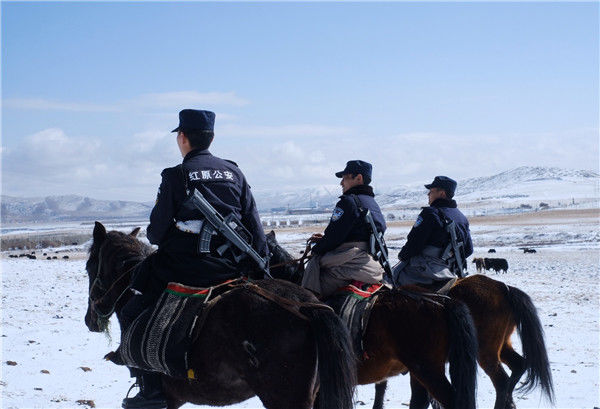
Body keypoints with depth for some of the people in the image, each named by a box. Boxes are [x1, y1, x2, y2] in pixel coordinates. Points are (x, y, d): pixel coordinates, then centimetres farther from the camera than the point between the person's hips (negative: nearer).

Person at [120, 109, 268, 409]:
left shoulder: (176, 176, -6)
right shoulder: (234, 173, 9)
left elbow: (157, 231, -3)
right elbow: (254, 226, 9)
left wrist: (156, 238, 20)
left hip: (187, 266, -6)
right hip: (232, 267, 6)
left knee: (133, 316, 7)